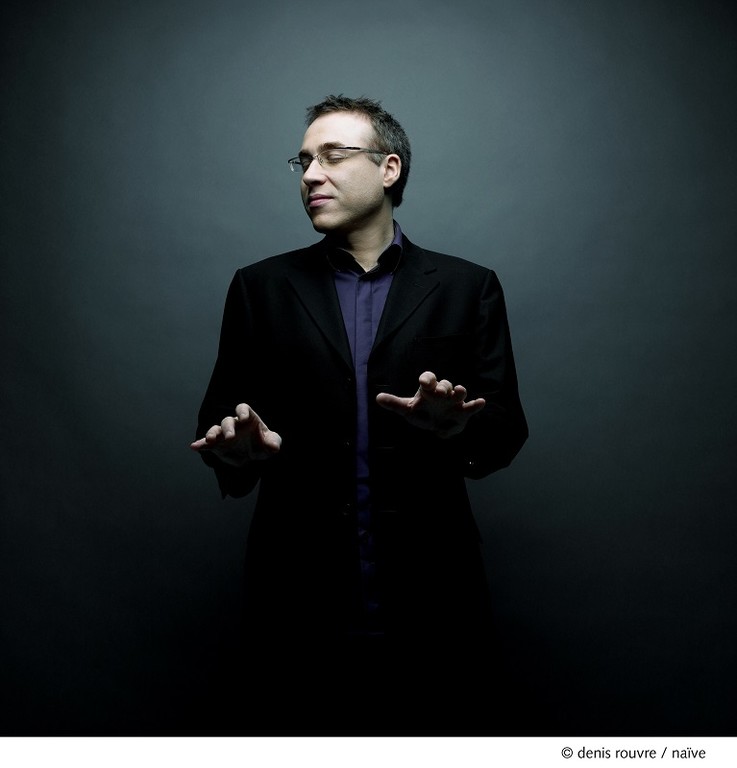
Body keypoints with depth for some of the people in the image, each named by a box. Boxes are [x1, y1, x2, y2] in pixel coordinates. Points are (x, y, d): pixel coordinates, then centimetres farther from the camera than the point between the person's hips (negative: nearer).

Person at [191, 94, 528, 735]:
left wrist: (458, 429, -22)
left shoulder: (468, 288, 3)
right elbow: (217, 421, 5)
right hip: (301, 610, 1)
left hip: (428, 610, 0)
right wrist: (237, 450, -18)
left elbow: (506, 431, 0)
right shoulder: (261, 288, 6)